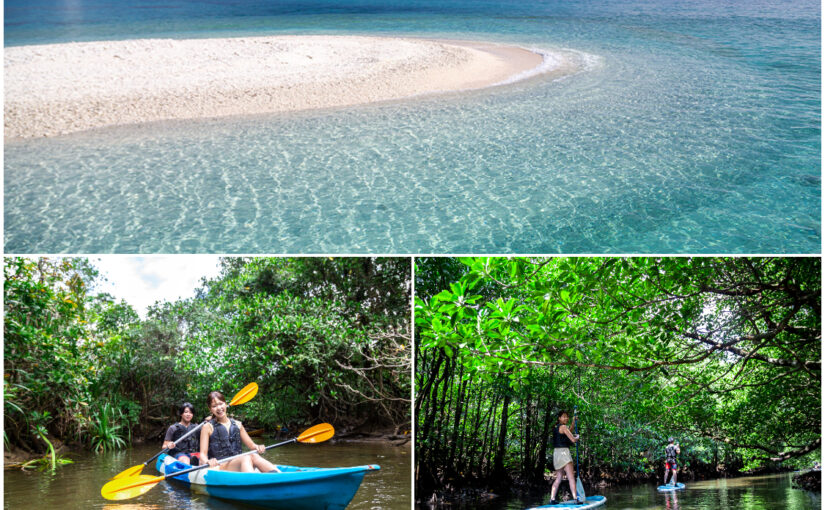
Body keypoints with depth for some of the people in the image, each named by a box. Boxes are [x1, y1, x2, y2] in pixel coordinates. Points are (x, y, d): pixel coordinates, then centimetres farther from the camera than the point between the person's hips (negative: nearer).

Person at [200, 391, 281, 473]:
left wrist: (257, 447, -6)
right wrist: (208, 462, -25)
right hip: (218, 468, -4)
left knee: (255, 456, -30)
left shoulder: (237, 425, 19)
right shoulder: (208, 427, 6)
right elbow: (203, 454, -1)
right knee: (246, 458, -33)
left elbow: (251, 445, 19)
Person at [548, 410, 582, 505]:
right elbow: (573, 440, -13)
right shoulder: (563, 427, -10)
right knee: (571, 477, -8)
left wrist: (573, 422, 30)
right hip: (563, 451, -9)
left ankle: (552, 499, 5)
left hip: (556, 453, 9)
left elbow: (568, 433, 32)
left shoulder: (556, 427, 16)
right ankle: (576, 499, -13)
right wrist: (577, 437, 9)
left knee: (558, 478, 11)